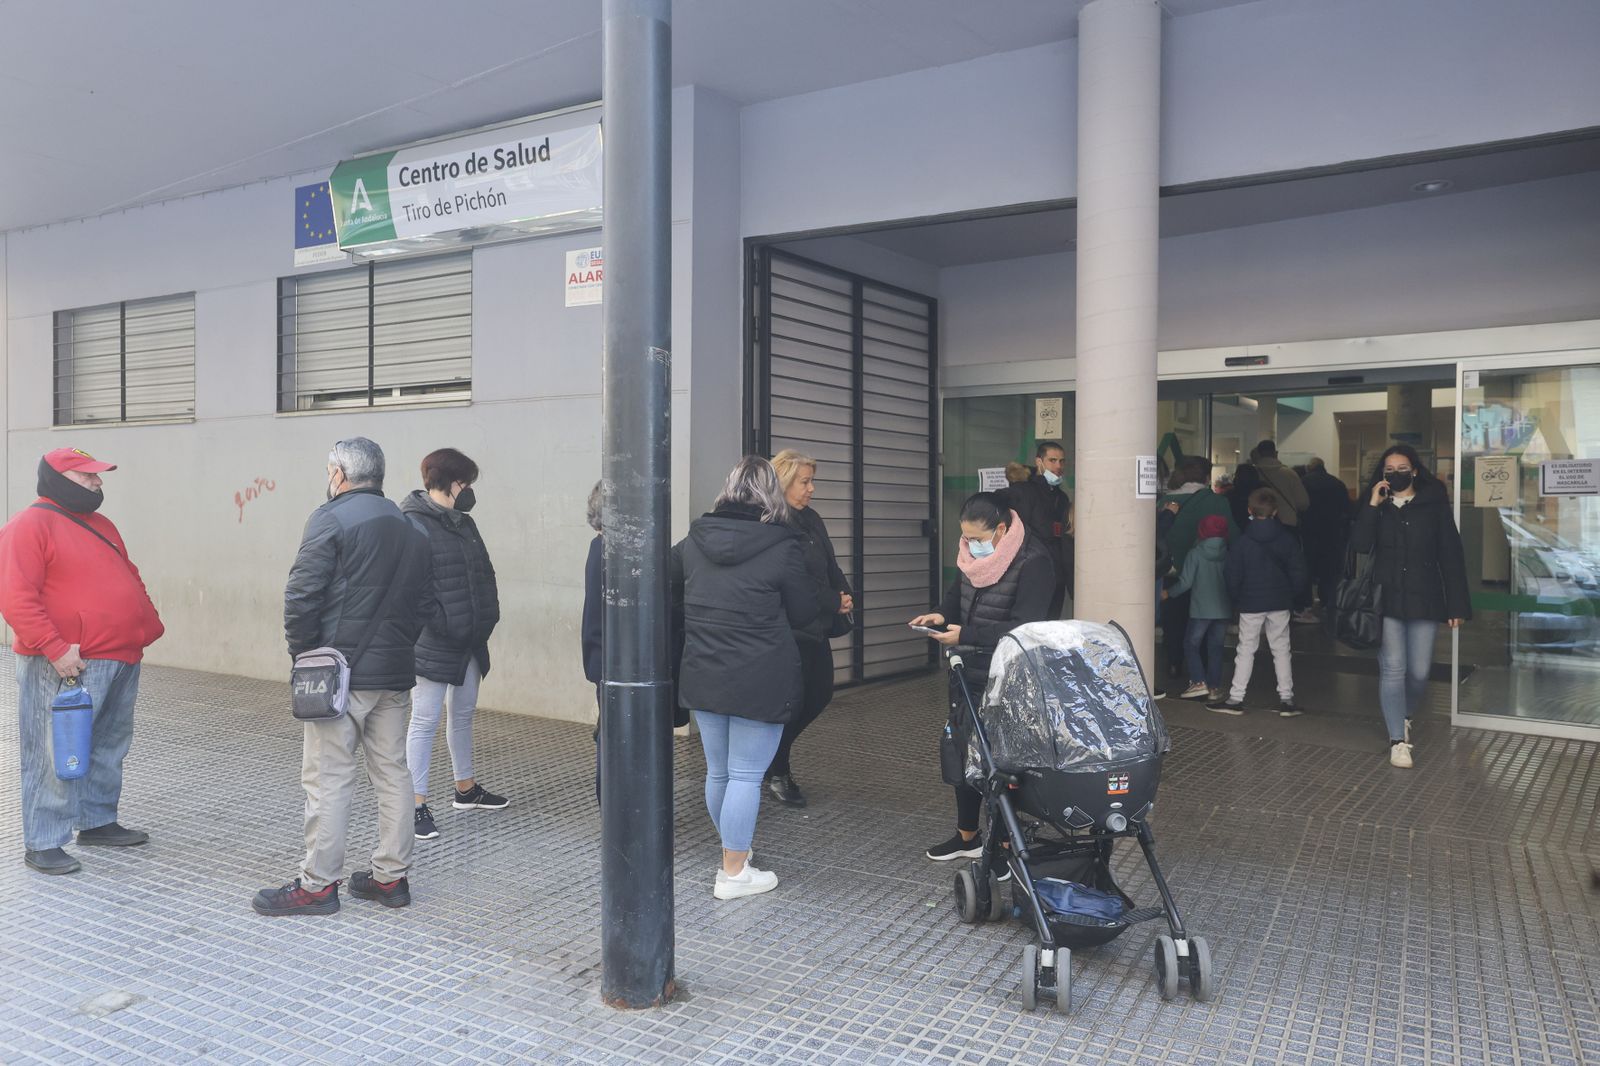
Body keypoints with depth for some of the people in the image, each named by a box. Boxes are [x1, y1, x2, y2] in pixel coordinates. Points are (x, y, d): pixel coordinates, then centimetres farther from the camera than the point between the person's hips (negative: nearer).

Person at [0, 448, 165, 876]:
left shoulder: (100, 525, 18)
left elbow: (130, 579, 27)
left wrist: (148, 624, 14)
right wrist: (55, 648, -23)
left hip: (121, 662, 9)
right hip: (67, 665, -9)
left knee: (108, 749, 17)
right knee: (56, 755, -3)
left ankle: (98, 822, 30)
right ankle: (42, 843, 7)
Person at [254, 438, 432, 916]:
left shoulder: (331, 519, -9)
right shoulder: (411, 529, 13)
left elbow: (302, 595, -14)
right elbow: (425, 601, 16)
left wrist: (302, 650, -3)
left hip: (342, 670, -7)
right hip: (396, 671, 7)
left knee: (328, 777, 0)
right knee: (392, 772, 11)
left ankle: (318, 883, 6)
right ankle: (391, 876, 19)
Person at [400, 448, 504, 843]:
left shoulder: (464, 523, 12)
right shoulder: (413, 524, -14)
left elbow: (484, 574, 16)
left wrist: (487, 619, 6)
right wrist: (441, 625, -23)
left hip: (470, 642, 9)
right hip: (435, 643, -9)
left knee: (463, 714, 20)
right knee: (425, 721, -1)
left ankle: (466, 789, 35)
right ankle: (417, 805, 7)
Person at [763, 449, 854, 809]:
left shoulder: (811, 519, 11)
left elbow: (830, 566, 14)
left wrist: (845, 595, -4)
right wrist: (835, 602, -12)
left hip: (817, 625, 9)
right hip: (790, 628, -9)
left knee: (820, 692, 13)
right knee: (791, 699, 1)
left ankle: (776, 749, 33)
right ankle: (777, 773, 21)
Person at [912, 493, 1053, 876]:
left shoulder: (1032, 564, -18)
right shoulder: (971, 557, 4)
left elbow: (1024, 629, -22)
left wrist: (966, 635, -26)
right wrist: (941, 615, -4)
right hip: (967, 672, 8)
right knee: (962, 751, 16)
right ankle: (967, 835, 34)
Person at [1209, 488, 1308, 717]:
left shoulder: (1241, 542, -6)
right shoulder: (1288, 539, -1)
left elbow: (1233, 577, -5)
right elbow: (1298, 572, 2)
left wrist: (1235, 599, 10)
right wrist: (1291, 595, 15)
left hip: (1250, 604, -2)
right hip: (1280, 603, 2)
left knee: (1246, 650, 5)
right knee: (1281, 649, 8)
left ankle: (1236, 699, 6)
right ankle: (1286, 699, 11)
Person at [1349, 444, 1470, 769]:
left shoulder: (1434, 505, 1)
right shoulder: (1376, 506, 5)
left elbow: (1451, 557, 0)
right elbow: (1360, 545, -11)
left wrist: (1457, 605, -4)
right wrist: (1373, 505, -16)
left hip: (1424, 600, 0)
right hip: (1387, 600, 0)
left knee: (1420, 671, 5)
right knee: (1392, 669, -2)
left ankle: (1404, 717, 34)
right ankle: (1398, 740, 5)